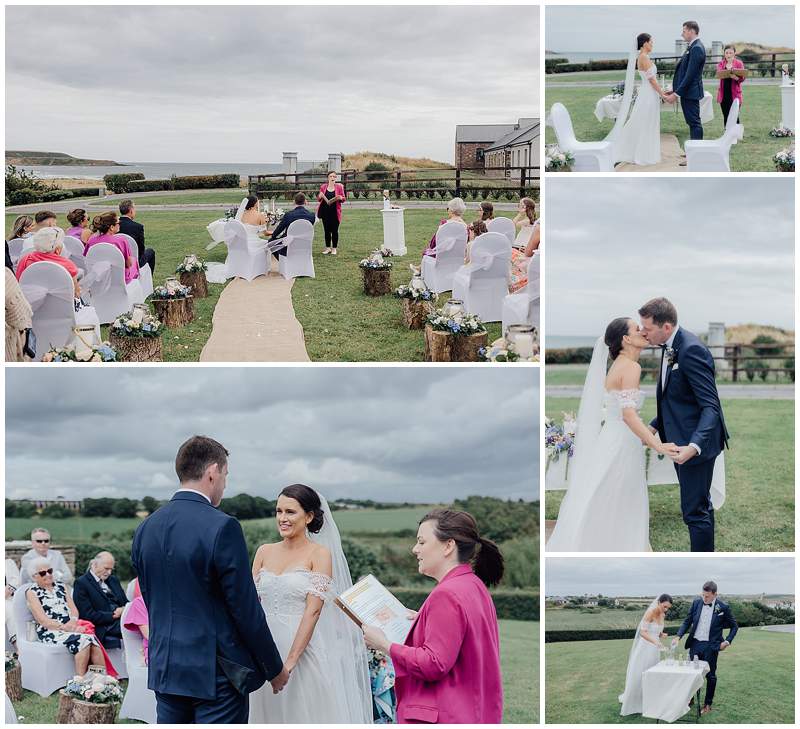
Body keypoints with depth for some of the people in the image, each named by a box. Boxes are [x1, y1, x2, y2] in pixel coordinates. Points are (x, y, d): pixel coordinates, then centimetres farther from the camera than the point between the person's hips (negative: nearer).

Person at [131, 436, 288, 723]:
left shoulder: (145, 529, 6)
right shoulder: (222, 527, -15)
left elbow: (152, 603, 13)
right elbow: (246, 609, -13)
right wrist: (275, 669, -2)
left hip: (164, 669, 7)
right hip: (216, 673, -6)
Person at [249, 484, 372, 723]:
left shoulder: (319, 554, -4)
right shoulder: (264, 552, 10)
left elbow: (313, 610, -12)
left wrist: (290, 662, -19)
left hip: (305, 651, -4)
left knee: (309, 713, -1)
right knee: (271, 715, 9)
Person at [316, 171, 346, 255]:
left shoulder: (339, 187, 2)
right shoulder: (323, 187, 6)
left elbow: (344, 199, 5)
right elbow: (319, 199, 12)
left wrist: (340, 198, -17)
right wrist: (320, 196, -11)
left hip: (335, 212, -2)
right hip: (325, 212, 2)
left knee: (334, 230, 0)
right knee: (327, 230, 7)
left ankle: (334, 248, 9)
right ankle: (328, 247, 16)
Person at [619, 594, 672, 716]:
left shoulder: (662, 615, 6)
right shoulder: (650, 612, -18)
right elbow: (643, 632, -25)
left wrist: (662, 635, -4)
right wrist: (655, 642, -38)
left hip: (655, 650, 8)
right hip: (644, 648, -8)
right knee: (637, 676, -3)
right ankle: (628, 706, 6)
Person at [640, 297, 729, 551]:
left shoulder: (691, 350, -23)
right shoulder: (670, 347, 7)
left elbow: (711, 406, -25)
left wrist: (694, 446, -36)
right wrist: (654, 425, 11)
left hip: (696, 444, -10)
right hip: (682, 440, 10)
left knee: (695, 510, -6)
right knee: (700, 505, 19)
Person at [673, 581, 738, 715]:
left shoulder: (723, 607, -10)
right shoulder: (696, 603, -1)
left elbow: (734, 626, 3)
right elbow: (687, 622, 5)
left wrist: (728, 641, -8)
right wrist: (678, 636, -8)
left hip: (711, 646, -3)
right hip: (695, 643, 3)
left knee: (710, 675, 7)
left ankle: (708, 704, 19)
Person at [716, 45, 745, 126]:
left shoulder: (739, 63, 2)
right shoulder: (721, 64, 10)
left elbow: (742, 78, -4)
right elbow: (718, 73, -9)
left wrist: (736, 77, -27)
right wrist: (729, 71, -29)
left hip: (734, 93, -3)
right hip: (724, 93, 3)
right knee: (725, 116, 7)